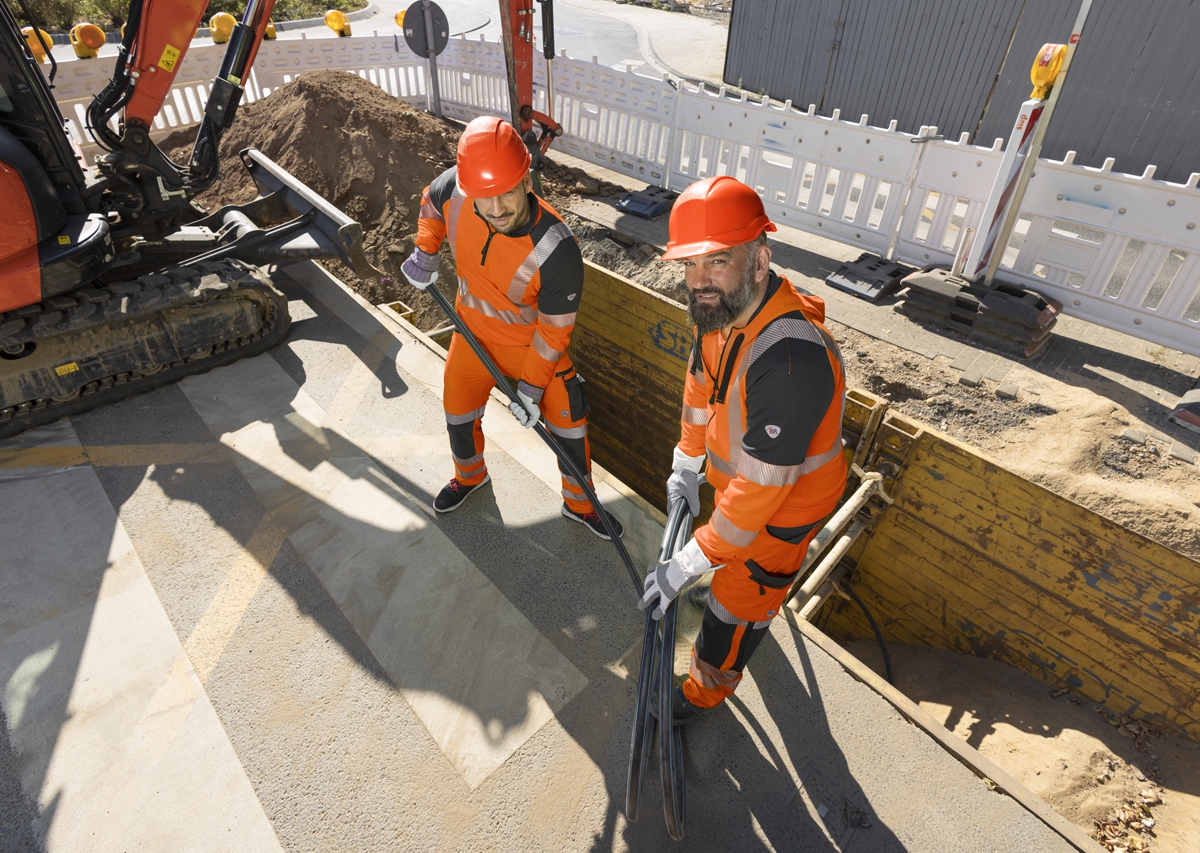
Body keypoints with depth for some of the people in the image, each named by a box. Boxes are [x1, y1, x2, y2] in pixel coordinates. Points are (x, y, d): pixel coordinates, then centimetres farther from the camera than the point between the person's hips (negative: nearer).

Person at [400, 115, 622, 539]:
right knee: (459, 415, 19)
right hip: (473, 334, 4)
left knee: (569, 425, 3)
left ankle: (579, 503, 31)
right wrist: (424, 250, -7)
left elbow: (553, 329, -23)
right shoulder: (455, 190, -24)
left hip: (533, 344, -3)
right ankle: (469, 476, 52)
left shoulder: (558, 251, -36)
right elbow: (432, 202, 4)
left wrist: (531, 387, -17)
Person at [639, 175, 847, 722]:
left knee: (736, 603, 13)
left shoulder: (791, 358, -43)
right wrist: (686, 466, 8)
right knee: (737, 558, 36)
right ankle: (754, 594, 70)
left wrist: (692, 563, -30)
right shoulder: (722, 305, -15)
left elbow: (762, 486, -37)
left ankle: (708, 687, 43)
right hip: (737, 473, 8)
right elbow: (700, 386, 2)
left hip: (787, 502, -8)